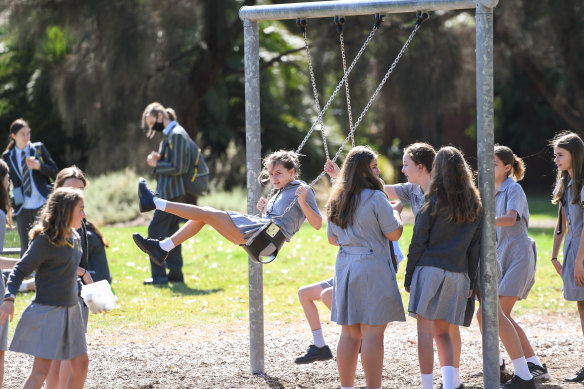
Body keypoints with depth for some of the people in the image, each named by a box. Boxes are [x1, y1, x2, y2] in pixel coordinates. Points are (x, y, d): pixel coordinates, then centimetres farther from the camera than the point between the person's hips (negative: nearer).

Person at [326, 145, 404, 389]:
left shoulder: (336, 201, 11)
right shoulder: (375, 198, -11)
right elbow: (394, 233, -8)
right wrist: (396, 213, 11)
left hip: (345, 266, 7)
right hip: (372, 268, -7)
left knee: (350, 333, 11)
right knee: (373, 332, -7)